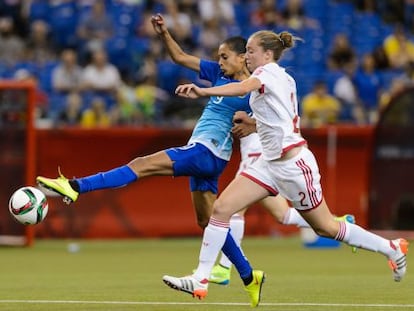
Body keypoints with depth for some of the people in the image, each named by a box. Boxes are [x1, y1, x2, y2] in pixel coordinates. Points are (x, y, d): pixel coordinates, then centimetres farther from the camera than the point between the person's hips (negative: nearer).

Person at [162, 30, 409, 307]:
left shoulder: (269, 71, -14)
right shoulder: (285, 79, 13)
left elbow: (243, 88, -37)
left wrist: (202, 91, -51)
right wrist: (251, 120, 20)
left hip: (293, 163, -9)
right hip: (270, 163, 9)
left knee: (325, 227, 4)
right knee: (221, 208, -6)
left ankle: (393, 249, 22)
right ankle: (200, 280, -8)